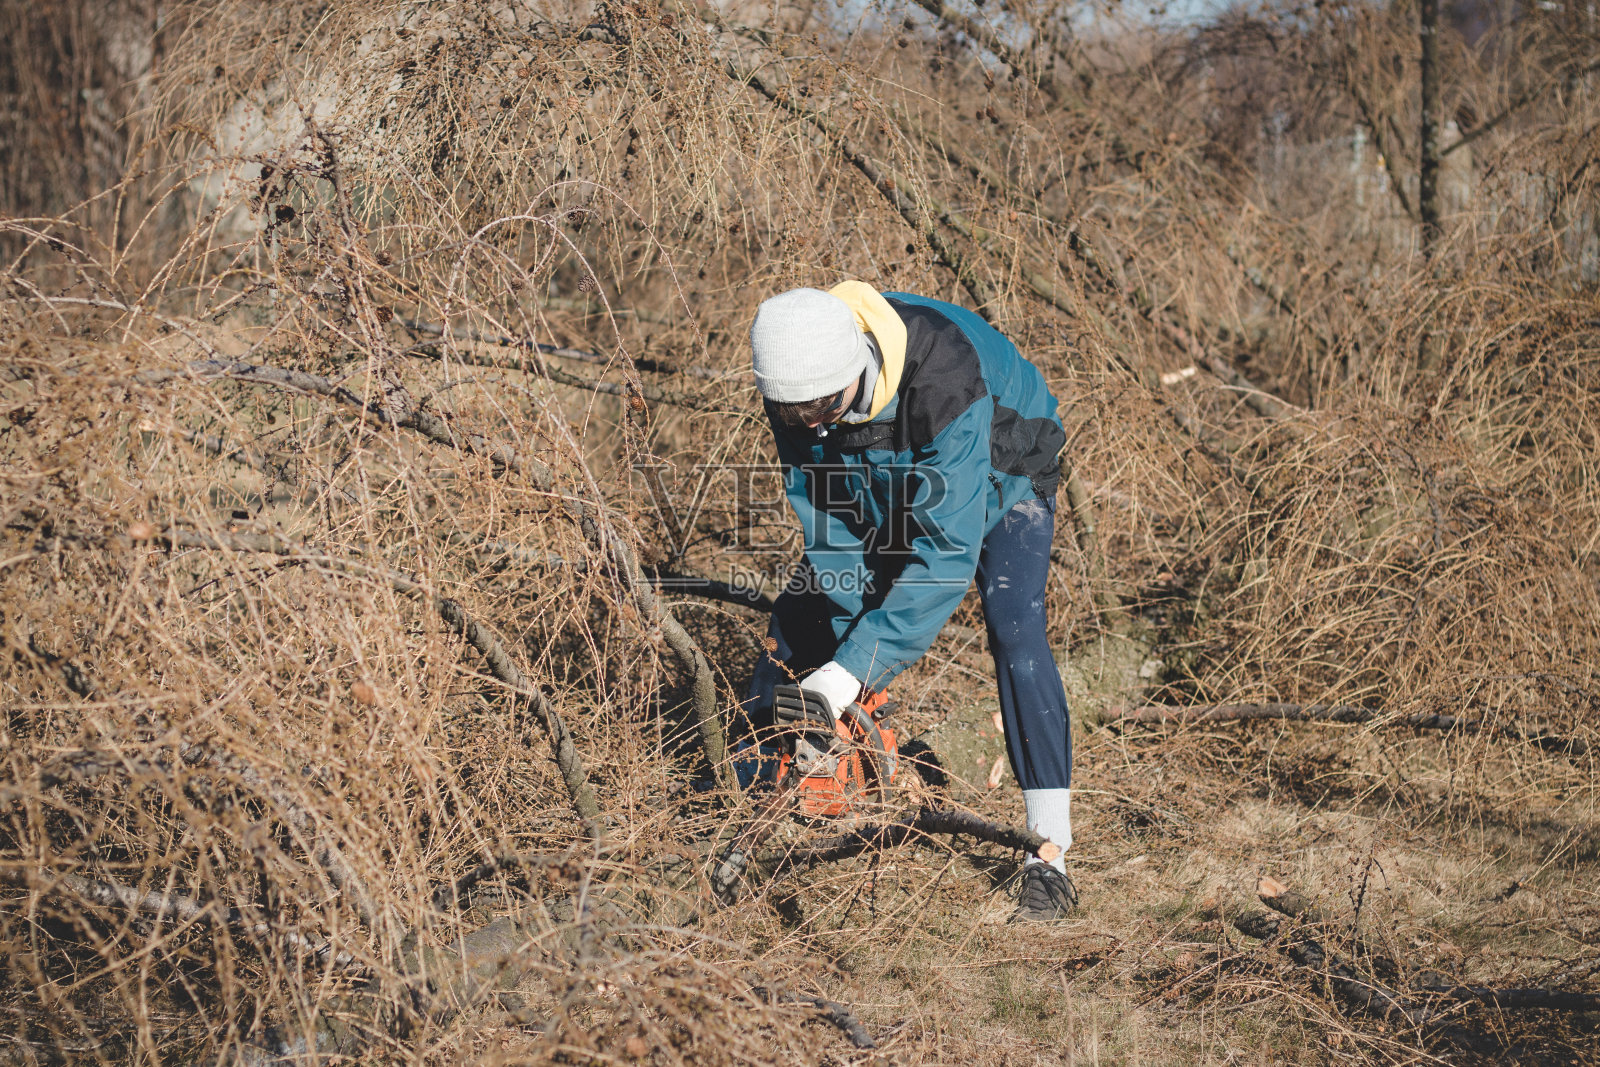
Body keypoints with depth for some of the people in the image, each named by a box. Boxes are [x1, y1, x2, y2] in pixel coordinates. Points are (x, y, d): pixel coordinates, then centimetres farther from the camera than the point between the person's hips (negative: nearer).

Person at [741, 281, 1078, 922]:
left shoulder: (943, 376, -44)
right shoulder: (795, 379, -27)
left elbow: (949, 546, -43)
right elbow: (823, 516, -19)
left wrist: (859, 665, -45)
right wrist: (857, 632, -27)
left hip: (997, 480, -5)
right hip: (886, 487, 5)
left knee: (1014, 632, -24)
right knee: (798, 617, -1)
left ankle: (1051, 863, -23)